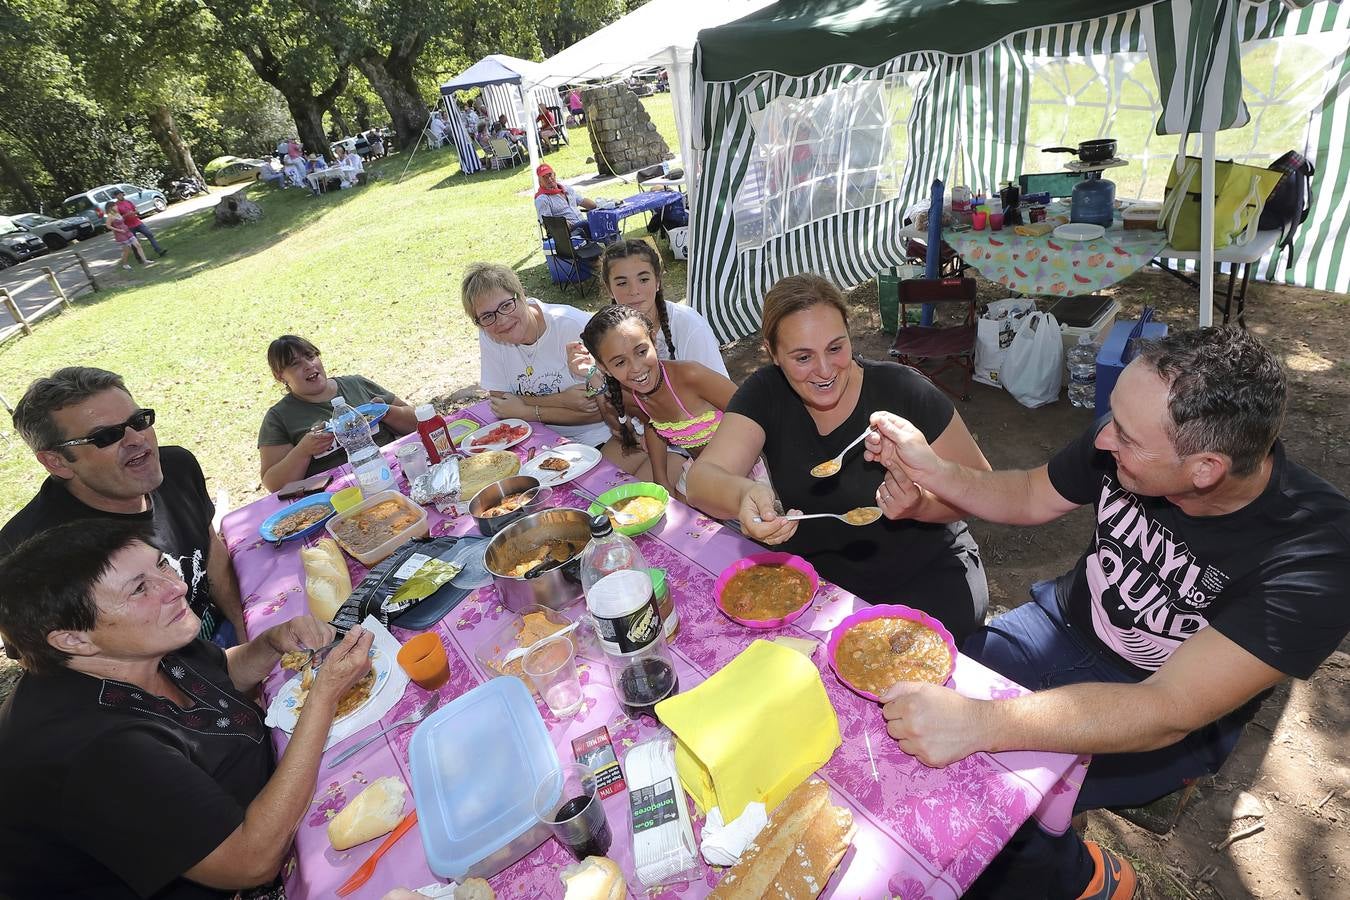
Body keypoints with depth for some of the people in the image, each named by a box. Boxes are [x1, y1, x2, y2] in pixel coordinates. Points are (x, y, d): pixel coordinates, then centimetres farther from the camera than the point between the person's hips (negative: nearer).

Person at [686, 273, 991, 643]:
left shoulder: (903, 391, -16)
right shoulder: (764, 394, -10)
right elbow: (700, 478, -21)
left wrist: (920, 504, -31)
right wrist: (743, 495, -45)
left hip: (925, 573, -2)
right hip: (814, 577, 3)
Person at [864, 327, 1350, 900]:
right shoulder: (1125, 437, -17)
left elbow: (1167, 712, -34)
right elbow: (1031, 498, 1)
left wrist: (979, 723, -46)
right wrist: (932, 471, -18)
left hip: (1170, 723, -4)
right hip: (1065, 625, 5)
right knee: (907, 700, -7)